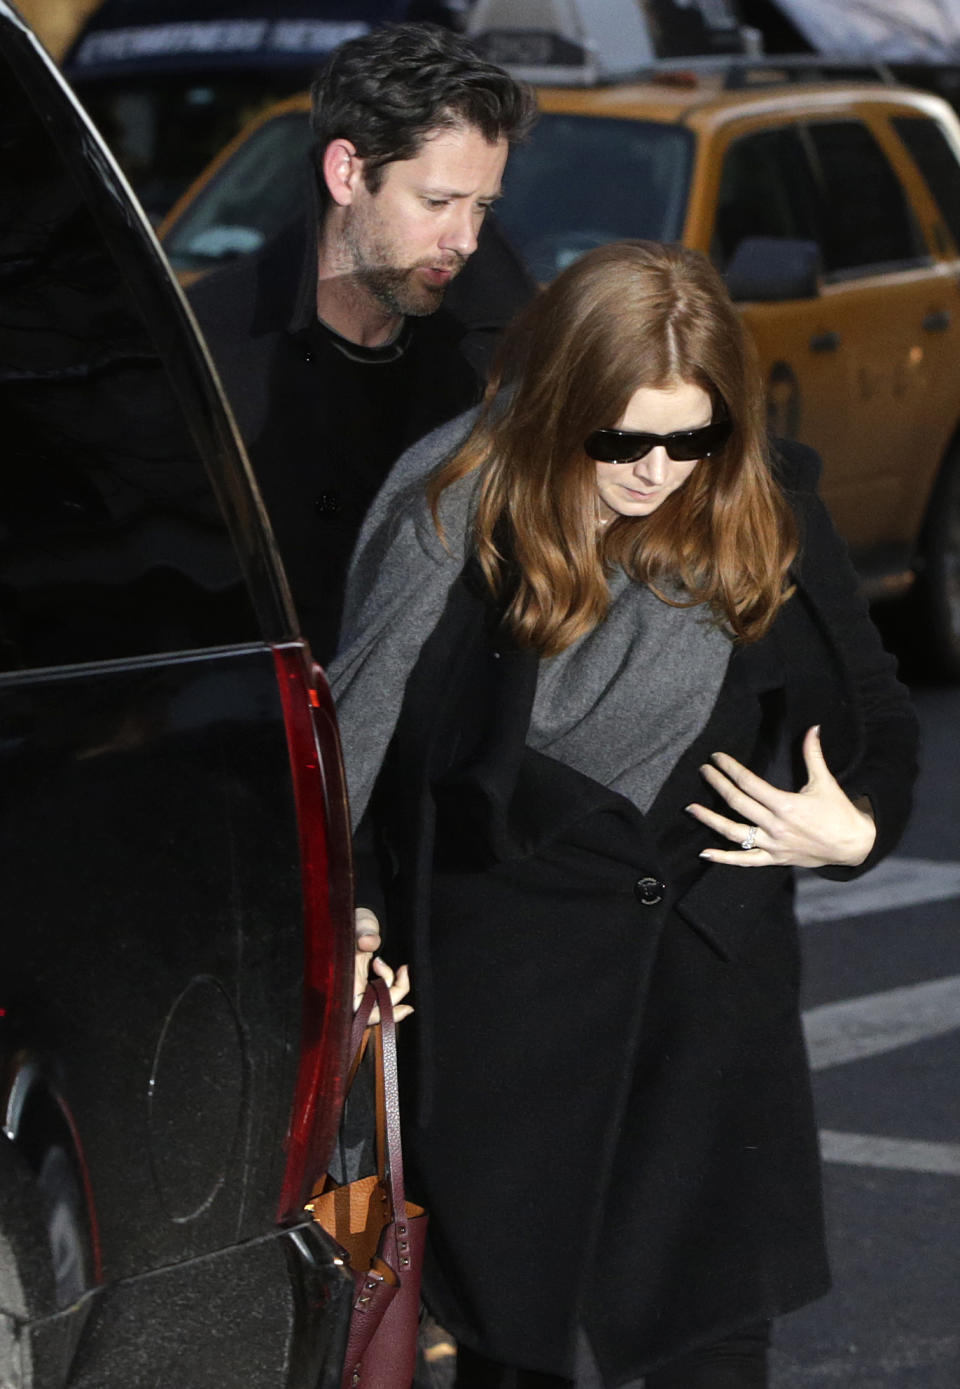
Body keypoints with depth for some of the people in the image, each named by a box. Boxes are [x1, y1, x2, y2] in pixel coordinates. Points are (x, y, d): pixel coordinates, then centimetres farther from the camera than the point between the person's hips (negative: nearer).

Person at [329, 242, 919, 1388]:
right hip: (514, 984, -2)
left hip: (716, 973, 2)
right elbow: (370, 724, -2)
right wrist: (359, 909, -7)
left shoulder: (770, 518, -1)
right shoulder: (460, 519, -10)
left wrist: (859, 829, -8)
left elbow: (876, 712, 10)